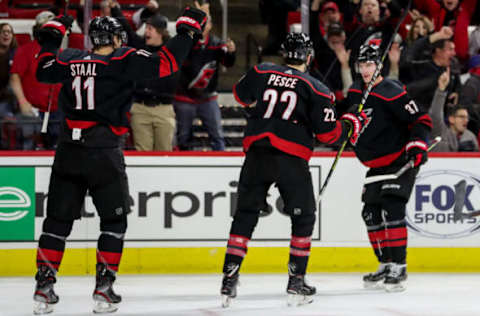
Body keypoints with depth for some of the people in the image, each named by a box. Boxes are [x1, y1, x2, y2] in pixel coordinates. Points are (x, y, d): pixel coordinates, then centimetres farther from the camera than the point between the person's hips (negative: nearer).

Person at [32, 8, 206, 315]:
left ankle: (44, 287, 7)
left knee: (58, 220, 10)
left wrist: (51, 36, 38)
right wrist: (188, 30, 0)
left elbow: (44, 70, 25)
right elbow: (166, 63, -11)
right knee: (114, 221, 10)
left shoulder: (70, 60, 6)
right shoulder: (124, 60, -6)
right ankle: (104, 288, 4)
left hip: (68, 151, 4)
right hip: (103, 154, -4)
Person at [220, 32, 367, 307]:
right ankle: (297, 281, 9)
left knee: (245, 215, 11)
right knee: (303, 217, 13)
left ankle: (229, 279, 3)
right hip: (291, 159, -3)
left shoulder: (261, 73, 9)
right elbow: (328, 132, -1)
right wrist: (351, 125, 17)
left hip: (256, 153, 3)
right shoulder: (316, 89, 1)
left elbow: (241, 95, 27)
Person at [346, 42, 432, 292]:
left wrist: (417, 145, -28)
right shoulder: (355, 92, 6)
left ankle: (398, 267, -19)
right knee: (371, 212, 6)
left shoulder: (391, 92, -18)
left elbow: (421, 120, -17)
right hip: (377, 165, 9)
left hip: (401, 160, -9)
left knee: (391, 208, -19)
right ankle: (386, 265, 16)